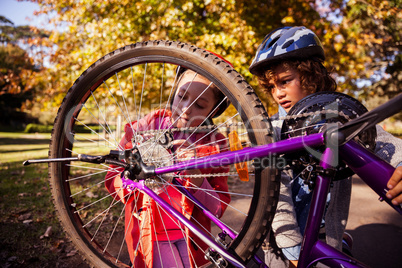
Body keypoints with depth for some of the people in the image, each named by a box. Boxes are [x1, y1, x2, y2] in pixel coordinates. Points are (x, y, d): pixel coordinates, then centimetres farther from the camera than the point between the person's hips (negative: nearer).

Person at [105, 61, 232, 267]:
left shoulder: (214, 144, -6)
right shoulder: (145, 127, -7)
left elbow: (217, 210, -9)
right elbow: (112, 181, -6)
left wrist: (196, 176, -26)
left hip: (191, 235, 1)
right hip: (150, 235, -1)